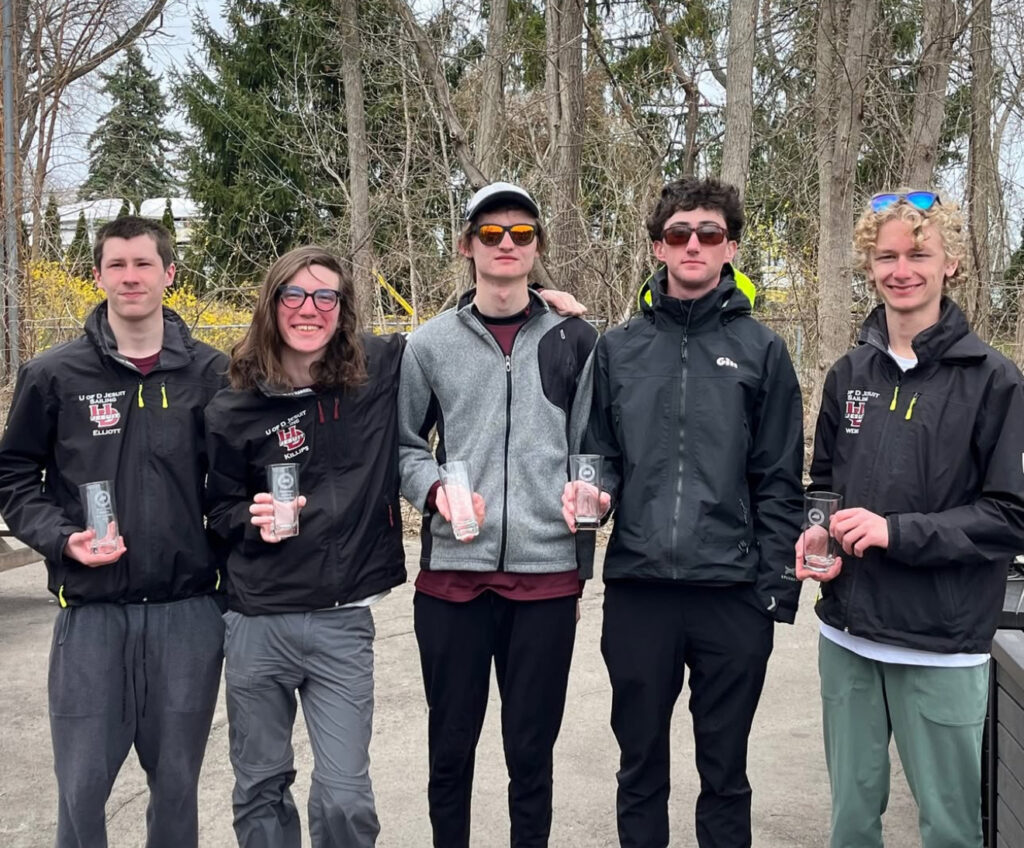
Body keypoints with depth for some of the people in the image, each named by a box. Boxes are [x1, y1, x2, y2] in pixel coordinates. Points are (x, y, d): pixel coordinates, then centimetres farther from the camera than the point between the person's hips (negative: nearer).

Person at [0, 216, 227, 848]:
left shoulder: (211, 373, 3)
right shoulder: (55, 375, 1)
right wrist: (60, 537, -10)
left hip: (189, 610, 1)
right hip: (92, 611, 0)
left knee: (177, 781, 12)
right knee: (83, 784, 5)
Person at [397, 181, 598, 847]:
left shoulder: (576, 340, 6)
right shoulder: (430, 344, 6)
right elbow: (403, 444, 10)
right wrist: (435, 489, -8)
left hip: (548, 573, 0)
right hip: (453, 571, 1)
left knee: (532, 749, 11)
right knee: (451, 744, 12)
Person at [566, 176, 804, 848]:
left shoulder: (760, 351, 1)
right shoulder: (618, 349, 6)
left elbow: (779, 482, 0)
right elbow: (599, 454, 12)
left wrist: (779, 588, -4)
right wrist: (590, 490, -10)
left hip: (733, 592, -1)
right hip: (637, 588, 2)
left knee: (725, 772, 13)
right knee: (640, 764, 15)